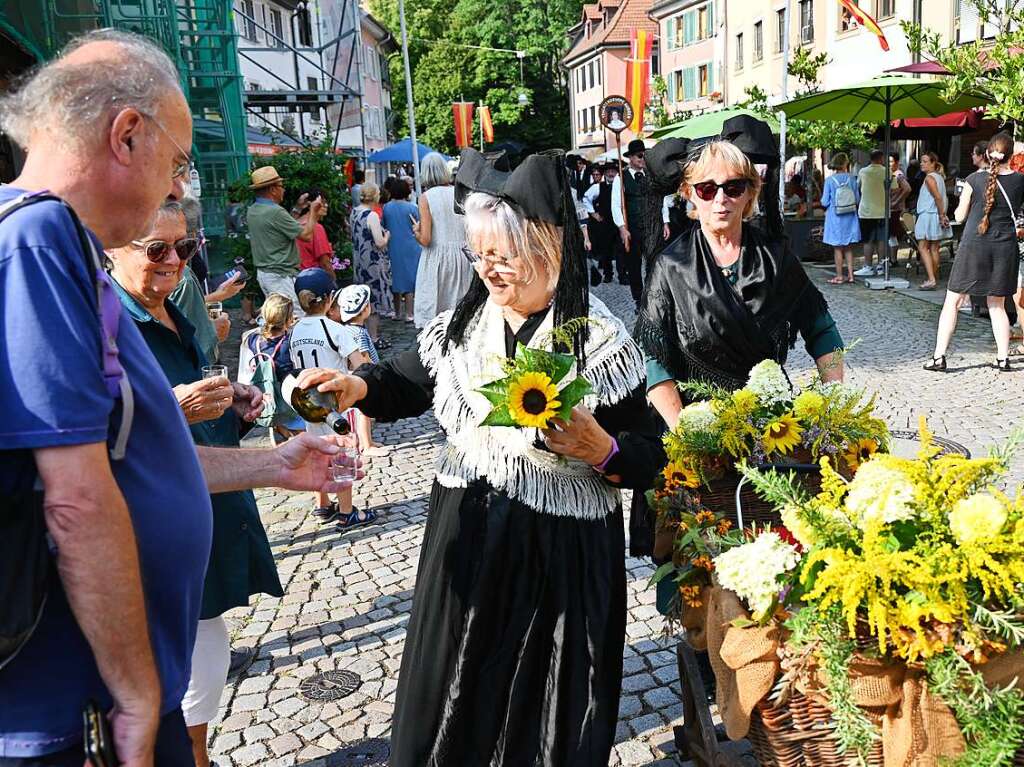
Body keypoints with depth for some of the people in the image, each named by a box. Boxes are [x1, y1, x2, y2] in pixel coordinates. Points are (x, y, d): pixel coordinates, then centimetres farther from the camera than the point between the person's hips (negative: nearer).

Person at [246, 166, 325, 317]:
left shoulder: (252, 211, 9)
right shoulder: (275, 211, -19)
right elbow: (306, 235, -15)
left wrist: (298, 208, 23)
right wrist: (313, 211, -2)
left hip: (263, 273, 10)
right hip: (280, 275, -10)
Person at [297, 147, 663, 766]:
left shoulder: (600, 340, -12)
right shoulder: (461, 325, -1)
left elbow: (648, 460, -8)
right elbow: (406, 384, 11)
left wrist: (600, 449, -28)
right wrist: (358, 386, -9)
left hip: (563, 556, -4)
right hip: (465, 544, 4)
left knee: (550, 709, 14)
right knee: (454, 701, 20)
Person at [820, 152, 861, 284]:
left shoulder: (830, 180, -11)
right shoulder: (851, 179, -4)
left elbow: (825, 202, -9)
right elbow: (857, 200, 2)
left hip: (835, 217, -3)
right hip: (850, 217, 3)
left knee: (837, 248, 4)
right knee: (848, 248, 13)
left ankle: (839, 276, 6)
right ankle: (850, 275, 14)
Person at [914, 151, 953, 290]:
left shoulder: (929, 177, -13)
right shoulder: (939, 177, 15)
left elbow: (938, 197, -19)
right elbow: (941, 198, 14)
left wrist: (941, 215, -16)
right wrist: (943, 215, 13)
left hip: (928, 215, -9)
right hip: (937, 216, 9)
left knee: (923, 248, -9)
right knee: (934, 249, 12)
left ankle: (931, 279, -18)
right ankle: (935, 278, 16)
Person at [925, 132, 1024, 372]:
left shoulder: (975, 179, -6)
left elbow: (959, 216, 1)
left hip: (974, 244, -2)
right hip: (1005, 245, 3)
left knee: (952, 301, 4)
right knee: (997, 305, 13)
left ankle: (939, 357, 0)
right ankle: (1003, 359, 12)